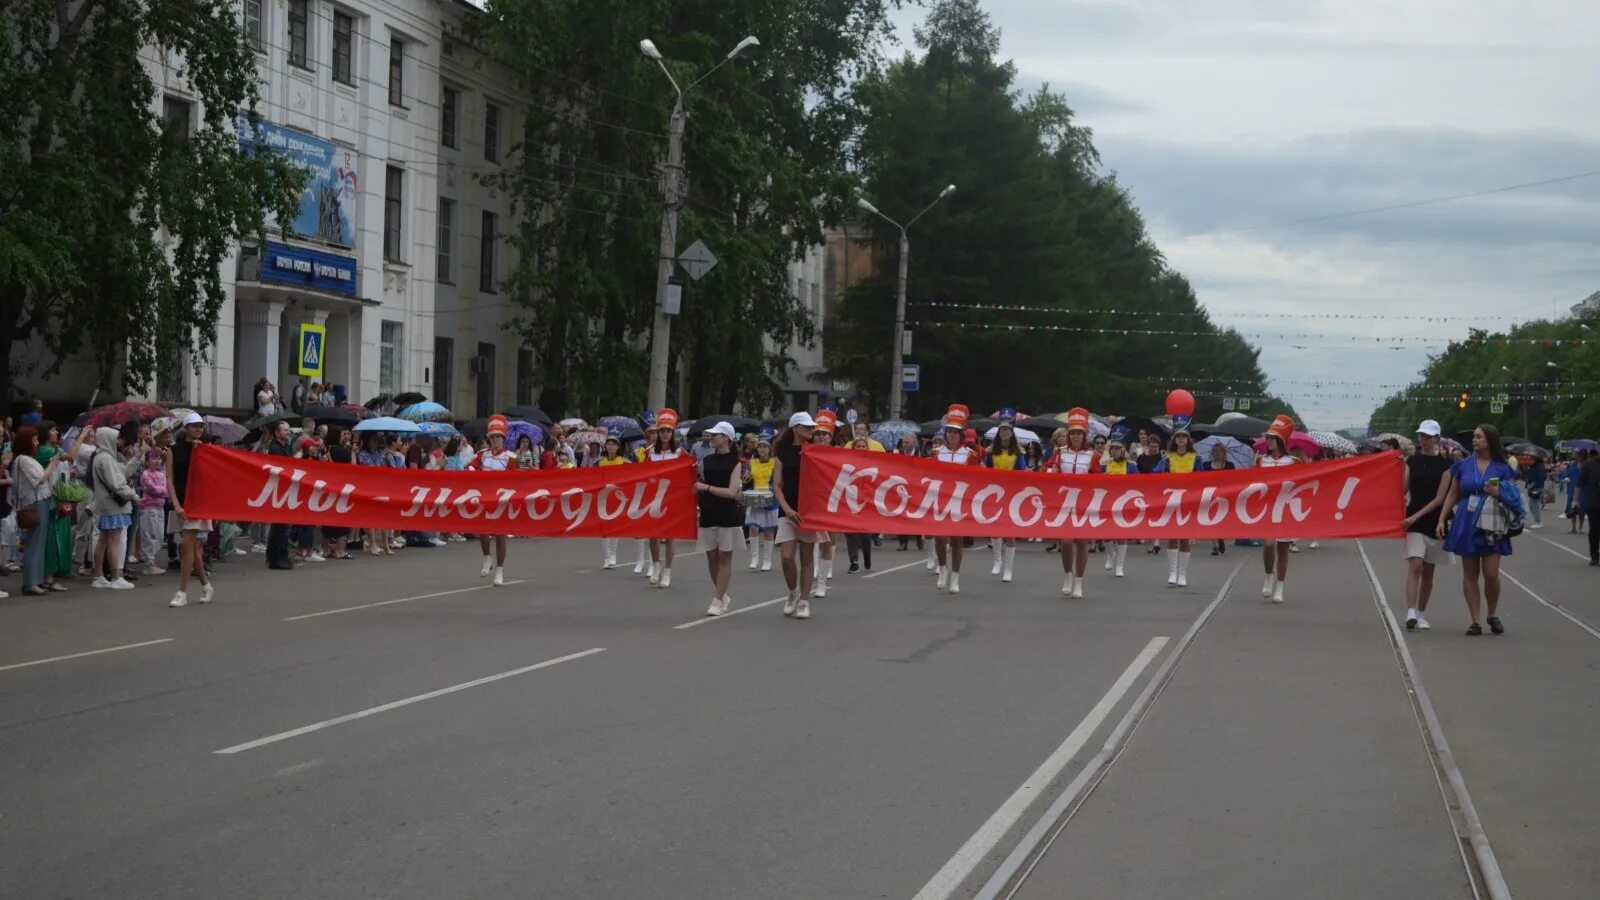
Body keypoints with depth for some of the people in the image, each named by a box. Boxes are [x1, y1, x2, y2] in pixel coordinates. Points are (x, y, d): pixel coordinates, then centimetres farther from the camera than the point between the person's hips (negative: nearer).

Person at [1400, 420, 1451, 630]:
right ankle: (1411, 613, -21)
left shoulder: (1444, 465, -1)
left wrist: (1416, 516, -13)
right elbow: (1403, 490, 5)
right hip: (1413, 521, 0)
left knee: (1428, 571, 8)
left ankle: (1421, 615, 18)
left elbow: (1439, 498, -7)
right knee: (1415, 565, -14)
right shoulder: (1412, 461, 6)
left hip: (1433, 521, 0)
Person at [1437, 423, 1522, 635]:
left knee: (1491, 574, -6)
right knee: (1470, 574, 2)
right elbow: (1452, 495, 12)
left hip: (1492, 528, -2)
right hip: (1466, 525, 2)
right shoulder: (1463, 465, 6)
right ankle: (1475, 621, 7)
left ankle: (1493, 616, 17)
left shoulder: (1502, 468, 2)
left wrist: (1498, 494, -15)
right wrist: (1441, 519, 4)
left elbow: (1512, 497, 6)